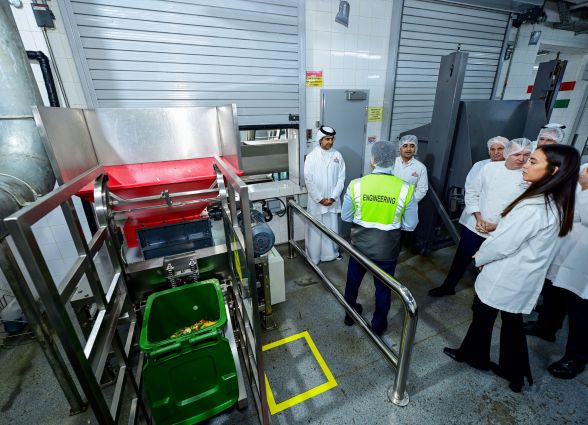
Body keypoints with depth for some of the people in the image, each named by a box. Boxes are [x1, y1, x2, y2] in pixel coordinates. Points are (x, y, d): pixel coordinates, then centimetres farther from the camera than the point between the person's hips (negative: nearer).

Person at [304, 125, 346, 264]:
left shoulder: (337, 155, 2)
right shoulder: (311, 157, -5)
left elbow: (341, 178, 1)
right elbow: (308, 180, -9)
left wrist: (333, 197, -8)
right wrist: (320, 199, -11)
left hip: (332, 201, 3)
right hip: (316, 201, -2)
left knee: (332, 229, 13)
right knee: (315, 230, 6)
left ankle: (331, 253, 33)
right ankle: (313, 257, 22)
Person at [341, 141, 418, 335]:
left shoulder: (356, 185, -15)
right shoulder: (406, 189, -15)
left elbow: (346, 217, -4)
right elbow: (410, 225, -7)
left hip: (360, 245, 1)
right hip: (387, 248, 0)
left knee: (353, 281, 24)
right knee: (383, 288, 21)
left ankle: (350, 315, 46)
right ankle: (378, 325, 41)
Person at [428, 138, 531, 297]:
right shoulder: (490, 167, -4)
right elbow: (472, 192, 0)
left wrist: (499, 226, -12)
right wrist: (479, 218, -8)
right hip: (474, 225, 1)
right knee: (462, 259, 12)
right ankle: (448, 286, 30)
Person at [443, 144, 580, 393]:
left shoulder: (532, 207, -28)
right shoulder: (556, 204, 1)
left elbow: (503, 245, -23)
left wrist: (480, 257, -6)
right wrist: (490, 241, 7)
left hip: (505, 277, -7)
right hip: (524, 278, 7)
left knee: (483, 316, 15)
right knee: (513, 322, 21)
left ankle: (472, 355, 37)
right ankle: (514, 372, 37)